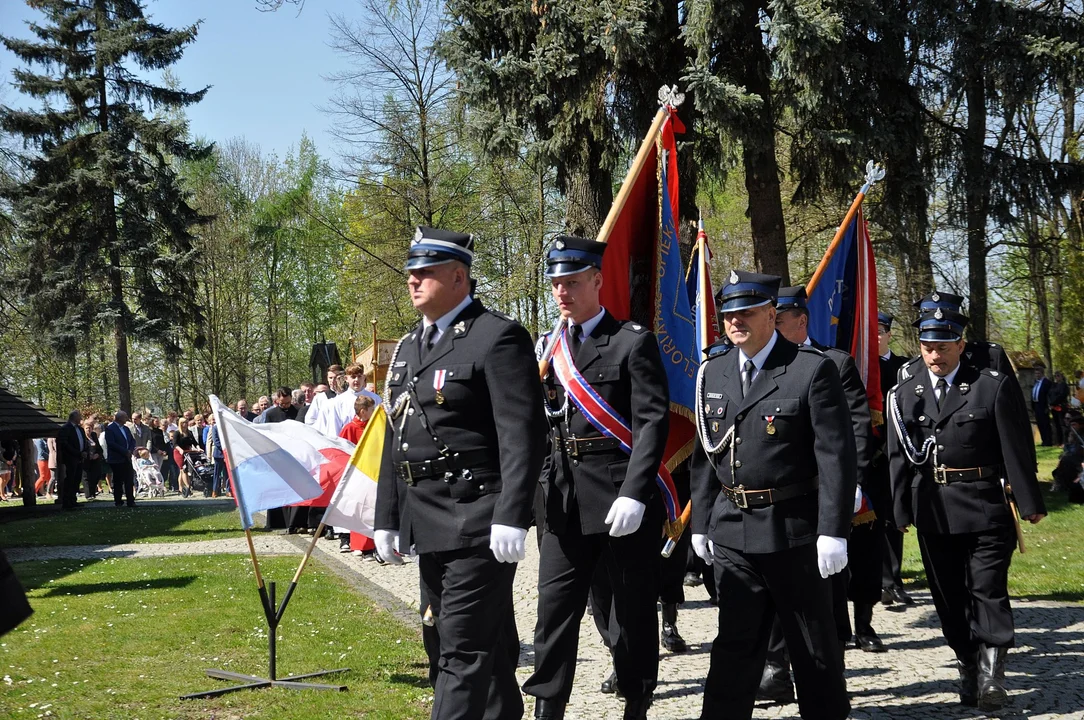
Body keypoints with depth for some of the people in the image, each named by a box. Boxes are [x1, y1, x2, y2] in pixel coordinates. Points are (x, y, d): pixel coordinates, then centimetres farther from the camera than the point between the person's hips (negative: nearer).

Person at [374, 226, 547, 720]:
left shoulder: (497, 337, -9)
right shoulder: (408, 348, 17)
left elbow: (522, 435, -16)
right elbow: (394, 440, 20)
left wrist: (511, 518, -22)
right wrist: (387, 518, 16)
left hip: (477, 524, -8)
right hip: (428, 526, 9)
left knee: (464, 648, -8)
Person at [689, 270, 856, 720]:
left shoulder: (812, 370, -9)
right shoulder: (712, 373, 8)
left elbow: (836, 456, -12)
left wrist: (833, 531, -17)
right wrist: (701, 523, 11)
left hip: (793, 529, -4)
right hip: (731, 529, 4)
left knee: (813, 643, 8)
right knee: (735, 641, 9)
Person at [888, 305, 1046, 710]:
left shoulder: (992, 387, -2)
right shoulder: (905, 395, 6)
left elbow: (1016, 448, -2)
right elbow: (899, 457, 7)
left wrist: (1029, 502, -3)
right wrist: (902, 510, 3)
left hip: (984, 506, -3)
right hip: (933, 511, 3)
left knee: (988, 589, -5)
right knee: (949, 596, 9)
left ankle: (991, 674, -3)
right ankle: (968, 667, 19)